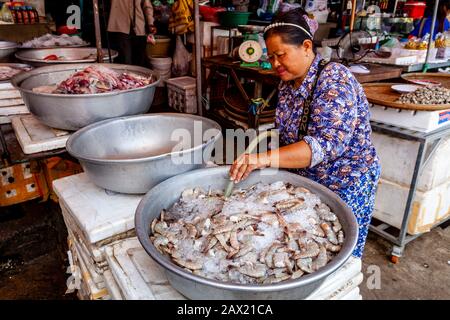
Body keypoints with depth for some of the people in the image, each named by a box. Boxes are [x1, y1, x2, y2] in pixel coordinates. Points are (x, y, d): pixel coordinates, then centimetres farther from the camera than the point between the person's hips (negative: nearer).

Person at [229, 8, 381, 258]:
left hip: (344, 188, -7)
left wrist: (265, 159, -45)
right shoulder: (288, 82, 1)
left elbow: (326, 144, -36)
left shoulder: (335, 81, -23)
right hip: (305, 181, 7)